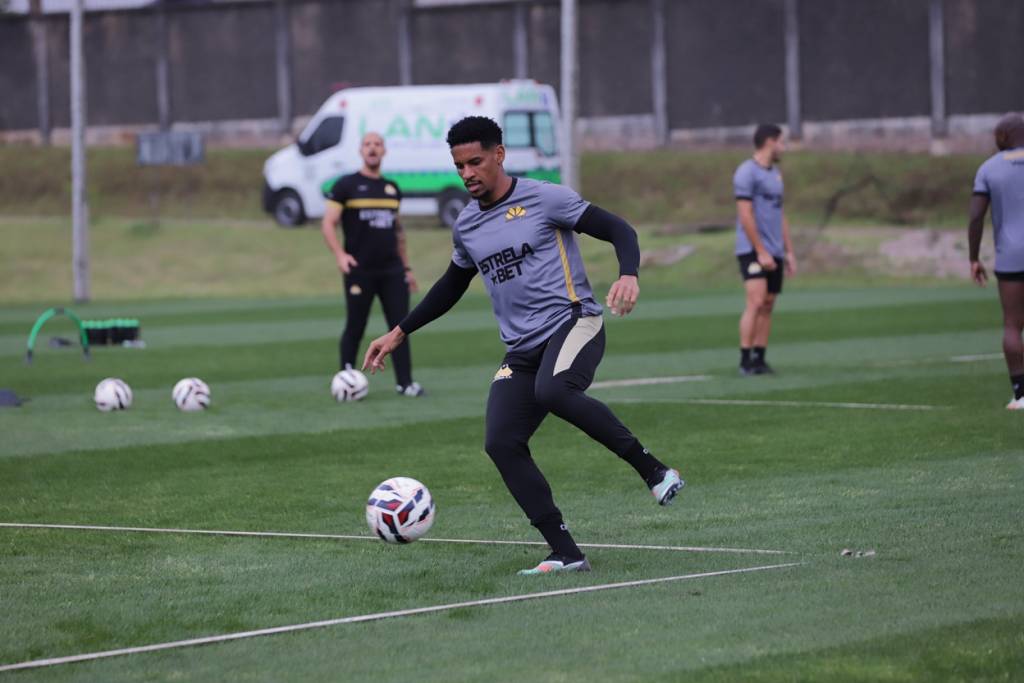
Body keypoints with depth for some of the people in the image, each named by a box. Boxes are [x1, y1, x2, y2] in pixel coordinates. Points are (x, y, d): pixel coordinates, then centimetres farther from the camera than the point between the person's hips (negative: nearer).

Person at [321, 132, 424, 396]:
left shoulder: (392, 189, 14)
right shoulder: (346, 185, -1)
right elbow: (328, 223, -6)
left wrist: (407, 267, 19)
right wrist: (340, 255, -20)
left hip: (392, 271, 4)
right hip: (359, 271, -4)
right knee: (355, 328, 2)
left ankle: (405, 382, 2)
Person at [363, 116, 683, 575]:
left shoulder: (543, 199, -5)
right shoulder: (466, 226, 14)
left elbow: (618, 230, -6)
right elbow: (452, 286, 30)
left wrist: (628, 274, -26)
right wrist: (399, 333, 27)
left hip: (573, 323, -6)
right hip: (521, 348, 6)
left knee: (553, 391, -38)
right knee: (501, 443, -13)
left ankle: (650, 468, -22)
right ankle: (566, 554, -9)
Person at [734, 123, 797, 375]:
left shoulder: (775, 174, 18)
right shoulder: (747, 172, -9)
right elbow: (745, 215, -14)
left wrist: (789, 251, 17)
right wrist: (761, 252, -17)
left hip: (773, 252, 8)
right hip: (752, 250, -8)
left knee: (767, 307, 5)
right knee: (756, 302, -16)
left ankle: (760, 359, 8)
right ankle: (745, 360, -15)